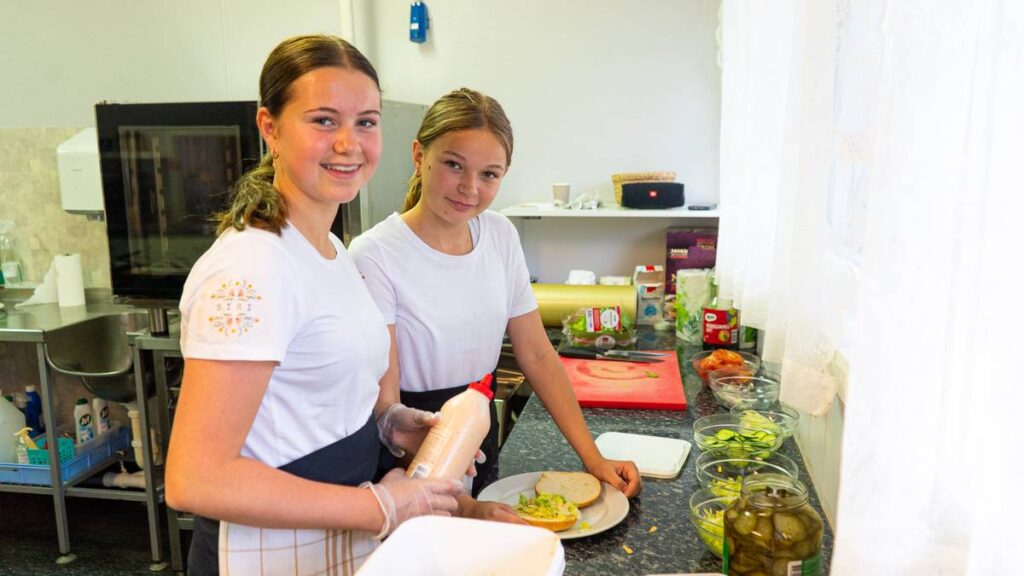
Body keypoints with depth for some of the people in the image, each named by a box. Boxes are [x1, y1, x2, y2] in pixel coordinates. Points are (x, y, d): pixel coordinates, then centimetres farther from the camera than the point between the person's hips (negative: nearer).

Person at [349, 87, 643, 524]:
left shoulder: (501, 235, -3)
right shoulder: (375, 256, -22)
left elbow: (538, 356, 0)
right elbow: (383, 409, -24)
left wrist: (592, 456, -7)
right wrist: (460, 505, -33)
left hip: (481, 435, 6)